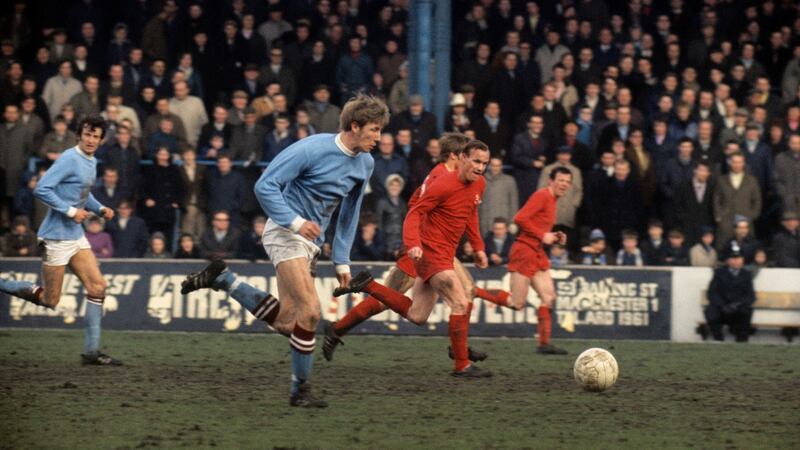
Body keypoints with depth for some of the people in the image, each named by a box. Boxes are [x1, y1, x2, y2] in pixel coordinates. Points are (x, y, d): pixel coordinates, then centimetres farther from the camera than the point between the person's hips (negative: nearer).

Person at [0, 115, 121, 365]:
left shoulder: (92, 162, 12)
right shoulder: (70, 159, -16)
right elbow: (41, 190, -23)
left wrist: (100, 209, 9)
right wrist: (71, 211, -22)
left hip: (76, 237, 9)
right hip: (57, 238, -9)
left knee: (97, 287, 0)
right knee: (49, 300, -3)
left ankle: (92, 351, 4)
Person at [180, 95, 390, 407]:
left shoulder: (365, 163, 6)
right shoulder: (313, 149, -17)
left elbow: (349, 214, 18)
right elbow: (265, 186, -17)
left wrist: (342, 261, 13)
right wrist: (295, 222, -24)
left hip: (311, 241, 8)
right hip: (285, 233, -8)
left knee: (285, 323, 2)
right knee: (310, 310, -19)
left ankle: (222, 279, 18)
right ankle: (300, 390, -6)